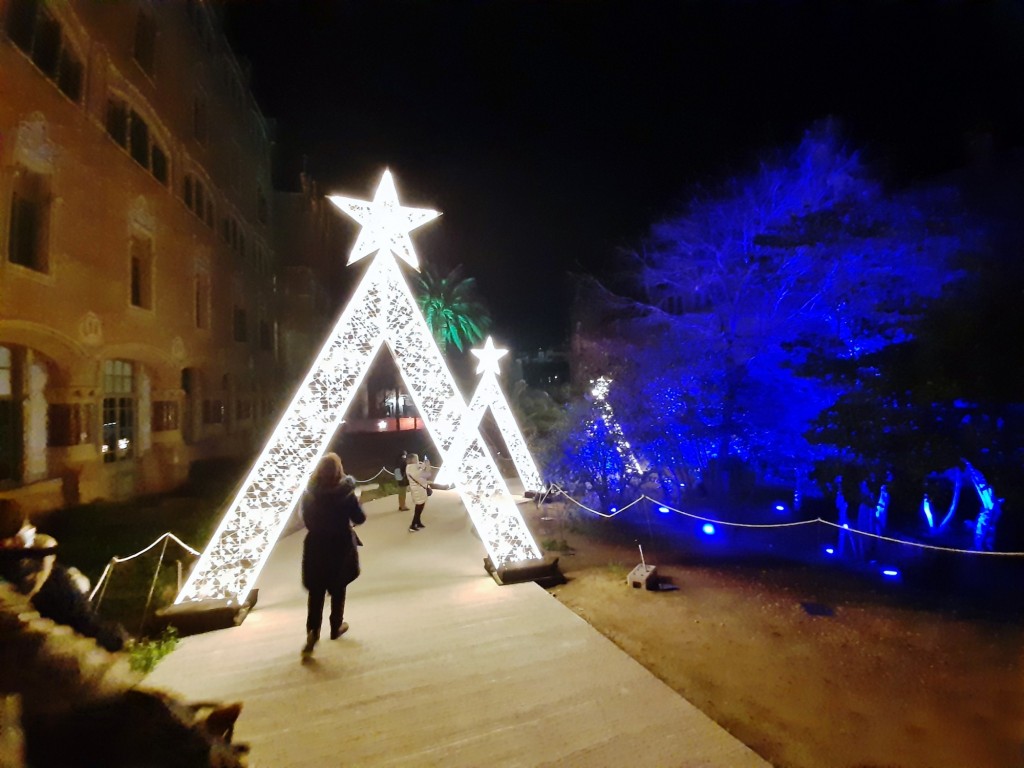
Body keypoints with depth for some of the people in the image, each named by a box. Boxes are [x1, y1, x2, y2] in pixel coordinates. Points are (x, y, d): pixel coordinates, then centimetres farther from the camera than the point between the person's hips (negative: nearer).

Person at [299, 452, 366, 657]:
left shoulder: (309, 494, -10)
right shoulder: (346, 494, -18)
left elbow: (306, 521, 1)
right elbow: (360, 519, -9)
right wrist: (356, 503, 7)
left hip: (316, 548, 1)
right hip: (340, 547, -1)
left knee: (316, 592, 11)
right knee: (338, 590, 18)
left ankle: (313, 632, 0)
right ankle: (336, 627, 32)